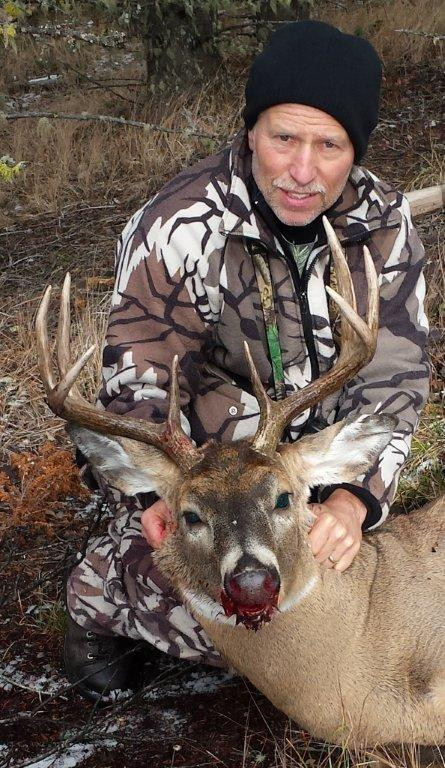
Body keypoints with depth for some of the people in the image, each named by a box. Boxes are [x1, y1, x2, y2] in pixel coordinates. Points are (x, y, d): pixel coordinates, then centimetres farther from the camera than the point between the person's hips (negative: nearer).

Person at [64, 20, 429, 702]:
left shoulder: (386, 224, -12)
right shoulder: (180, 228, -24)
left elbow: (394, 373, -14)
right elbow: (141, 382, -20)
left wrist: (355, 498, -30)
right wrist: (157, 496, -37)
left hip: (320, 462, 5)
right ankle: (98, 596, 11)